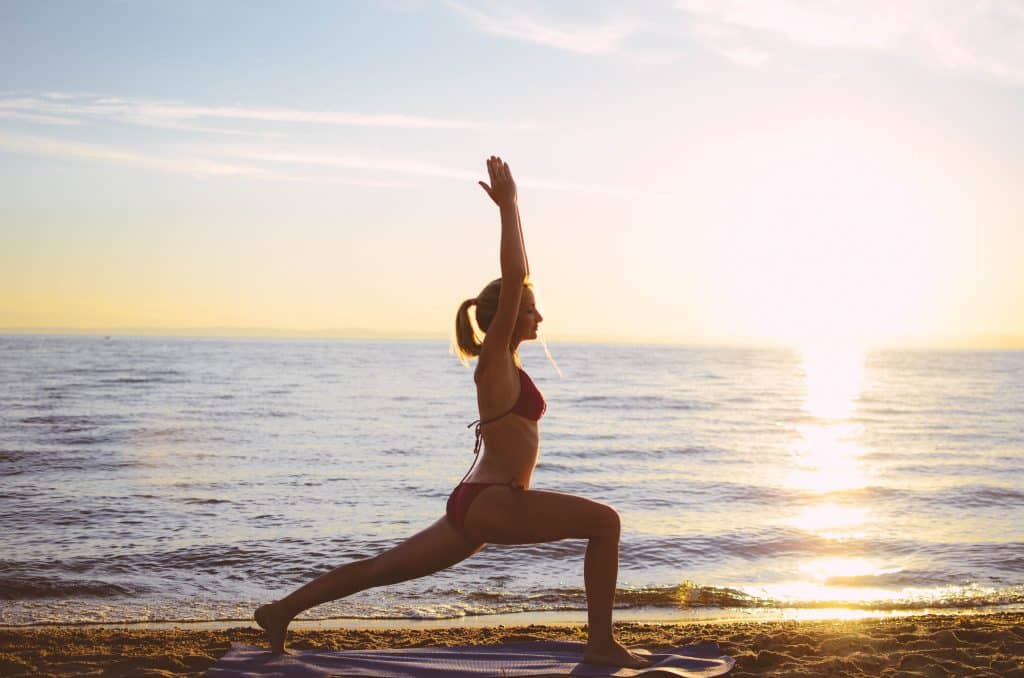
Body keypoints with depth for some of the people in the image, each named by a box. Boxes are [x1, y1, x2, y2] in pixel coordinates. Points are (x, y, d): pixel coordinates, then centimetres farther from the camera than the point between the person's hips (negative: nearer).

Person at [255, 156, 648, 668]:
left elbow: (518, 273, 19)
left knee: (383, 567, 14)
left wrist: (512, 207, 19)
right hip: (490, 504, -9)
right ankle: (601, 643, -6)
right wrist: (508, 206, -15)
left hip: (475, 505, 9)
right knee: (605, 521, -9)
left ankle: (281, 610, 19)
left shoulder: (502, 359, 12)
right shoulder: (494, 360, -12)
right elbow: (512, 278, -21)